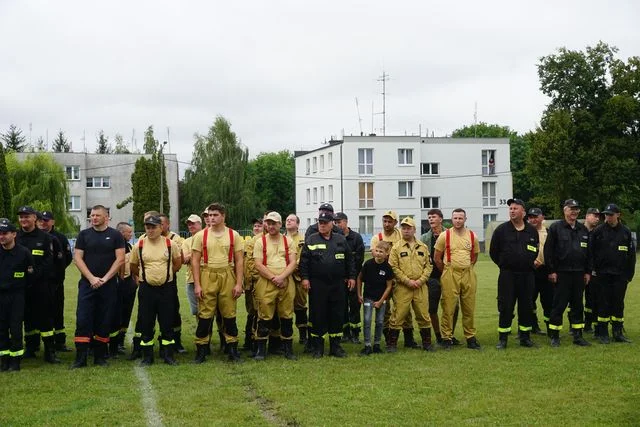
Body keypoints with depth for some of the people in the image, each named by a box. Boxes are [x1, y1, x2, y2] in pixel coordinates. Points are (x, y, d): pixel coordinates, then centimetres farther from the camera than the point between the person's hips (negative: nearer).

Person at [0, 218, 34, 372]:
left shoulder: (23, 252, -6)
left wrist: (23, 287, 5)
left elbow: (31, 273, 3)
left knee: (16, 328, -2)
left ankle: (15, 360, 6)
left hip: (17, 295, -3)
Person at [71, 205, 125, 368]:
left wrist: (105, 278, -10)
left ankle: (100, 357, 13)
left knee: (104, 321, 3)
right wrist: (91, 278, -10)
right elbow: (77, 258, 1)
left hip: (108, 285, -1)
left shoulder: (115, 235, 3)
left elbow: (120, 259, -2)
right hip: (87, 283, 1)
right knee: (83, 320, -5)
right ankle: (80, 358, -3)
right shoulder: (84, 235, 7)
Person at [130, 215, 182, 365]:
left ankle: (168, 355, 14)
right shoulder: (139, 245, -1)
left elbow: (178, 263, 13)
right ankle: (147, 356, 15)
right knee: (146, 323, 5)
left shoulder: (171, 244, -2)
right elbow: (133, 266, 12)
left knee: (167, 323, 4)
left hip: (166, 288, 0)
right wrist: (142, 277, 10)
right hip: (146, 289, 1)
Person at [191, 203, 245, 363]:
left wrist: (238, 283, -2)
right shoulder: (201, 235, 4)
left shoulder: (233, 235, 5)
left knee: (229, 315, 4)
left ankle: (232, 350, 14)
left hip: (227, 277, 1)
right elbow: (195, 261, 3)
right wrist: (197, 285, -5)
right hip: (207, 277, 0)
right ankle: (201, 351, 8)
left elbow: (239, 261, 5)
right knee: (204, 315, -1)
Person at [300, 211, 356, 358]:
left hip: (337, 285, 2)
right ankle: (318, 347, 11)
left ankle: (335, 346, 15)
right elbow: (304, 261, 0)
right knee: (317, 315, 1)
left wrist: (351, 277, 9)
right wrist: (304, 277, -8)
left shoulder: (341, 240, 9)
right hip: (317, 284, -2)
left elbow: (349, 260, 13)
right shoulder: (311, 240, 3)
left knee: (337, 315, 5)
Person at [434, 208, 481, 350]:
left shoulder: (472, 236, 7)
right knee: (448, 308, -3)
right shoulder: (445, 235, -1)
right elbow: (437, 258, 4)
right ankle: (446, 337, 5)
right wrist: (447, 272, 7)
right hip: (450, 275, -3)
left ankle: (470, 337, 15)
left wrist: (467, 268, 14)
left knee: (469, 308, 6)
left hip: (468, 274, 3)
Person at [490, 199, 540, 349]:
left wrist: (530, 264, 12)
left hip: (527, 275, 3)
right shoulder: (501, 230, -1)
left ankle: (525, 337, 18)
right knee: (505, 307, -2)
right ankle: (502, 339, 4)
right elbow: (493, 252, 6)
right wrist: (504, 265, 8)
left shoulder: (532, 231, 7)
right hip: (507, 275, -3)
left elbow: (536, 251, 19)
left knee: (527, 306, 8)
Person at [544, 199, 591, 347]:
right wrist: (551, 271, -10)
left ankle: (578, 336, 17)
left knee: (578, 305, 9)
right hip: (562, 273, -5)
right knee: (559, 305, -2)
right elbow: (548, 250, -6)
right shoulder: (555, 228, -3)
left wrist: (588, 272, 11)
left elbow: (588, 252, 16)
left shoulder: (583, 230, 13)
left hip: (579, 274, 5)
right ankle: (554, 337, 6)